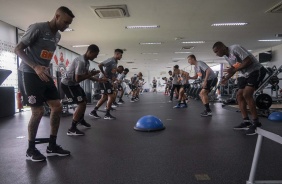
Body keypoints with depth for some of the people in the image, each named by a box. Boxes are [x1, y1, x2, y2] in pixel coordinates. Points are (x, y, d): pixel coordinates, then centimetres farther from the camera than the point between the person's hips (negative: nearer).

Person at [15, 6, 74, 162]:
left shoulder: (57, 36, 12)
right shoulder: (37, 28, -13)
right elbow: (18, 49, -15)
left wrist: (44, 69, 14)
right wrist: (35, 67, -27)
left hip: (44, 75, 8)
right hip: (29, 74, -8)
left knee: (57, 107, 2)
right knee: (38, 111, -10)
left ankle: (52, 146, 13)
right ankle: (30, 150, 10)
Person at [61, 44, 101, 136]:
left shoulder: (86, 61, 6)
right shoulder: (81, 61, -27)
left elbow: (87, 75, 16)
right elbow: (78, 79, -30)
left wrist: (98, 79, 7)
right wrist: (90, 74, -20)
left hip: (73, 83, 11)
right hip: (67, 84, -11)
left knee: (84, 100, 21)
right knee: (82, 103, -14)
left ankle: (81, 120, 43)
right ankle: (72, 129, -7)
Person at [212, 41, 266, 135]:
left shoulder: (235, 48, -20)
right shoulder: (226, 57, 8)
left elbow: (249, 61, -25)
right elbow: (234, 68, 18)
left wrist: (234, 69, -26)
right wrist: (226, 79, 4)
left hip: (256, 70, -10)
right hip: (245, 74, 10)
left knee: (246, 94, -22)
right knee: (239, 95, 3)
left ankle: (256, 123, -13)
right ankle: (246, 122, 6)